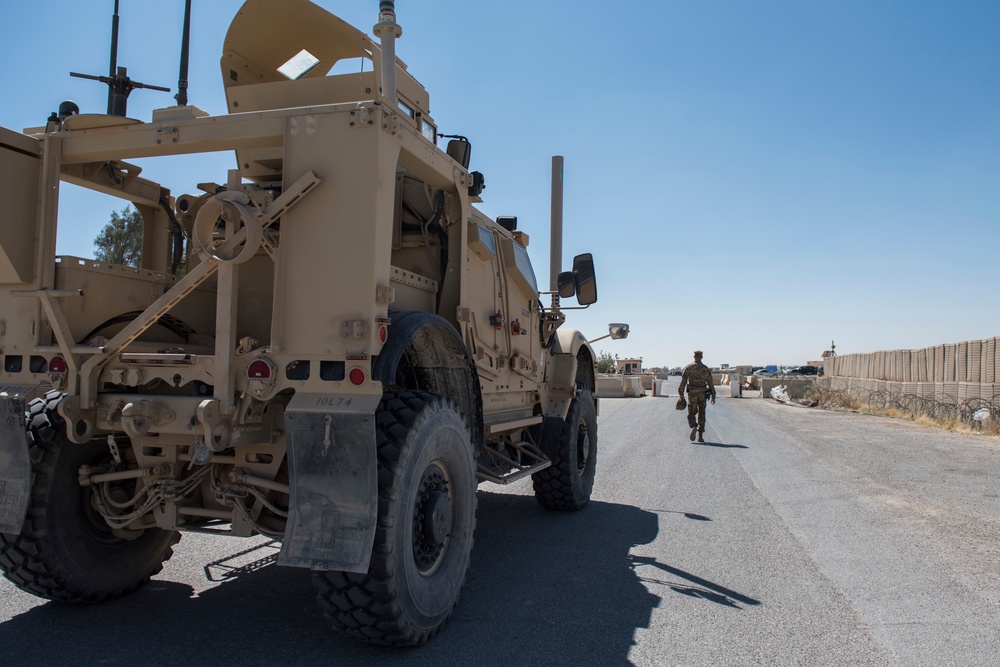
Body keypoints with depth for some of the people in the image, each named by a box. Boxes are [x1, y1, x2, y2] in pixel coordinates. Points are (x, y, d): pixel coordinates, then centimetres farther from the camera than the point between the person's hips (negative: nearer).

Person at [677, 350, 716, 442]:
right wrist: (713, 396, 5)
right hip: (703, 395, 1)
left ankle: (694, 427, -22)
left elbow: (683, 382, -3)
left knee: (691, 414, 9)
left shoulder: (688, 367, -1)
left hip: (692, 395, -1)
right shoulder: (706, 369, 1)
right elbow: (711, 383, 0)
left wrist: (681, 394, 3)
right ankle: (700, 436, 9)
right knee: (701, 415, 10)